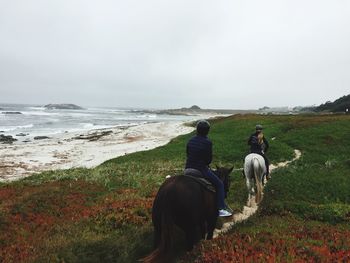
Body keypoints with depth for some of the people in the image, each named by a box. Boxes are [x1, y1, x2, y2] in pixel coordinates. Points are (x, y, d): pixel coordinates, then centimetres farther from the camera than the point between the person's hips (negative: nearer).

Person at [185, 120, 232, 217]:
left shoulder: (191, 140, 5)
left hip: (188, 168, 6)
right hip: (201, 169, -6)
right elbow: (209, 159, -9)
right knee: (219, 184, 7)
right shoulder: (207, 142, -14)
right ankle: (221, 209, 3)